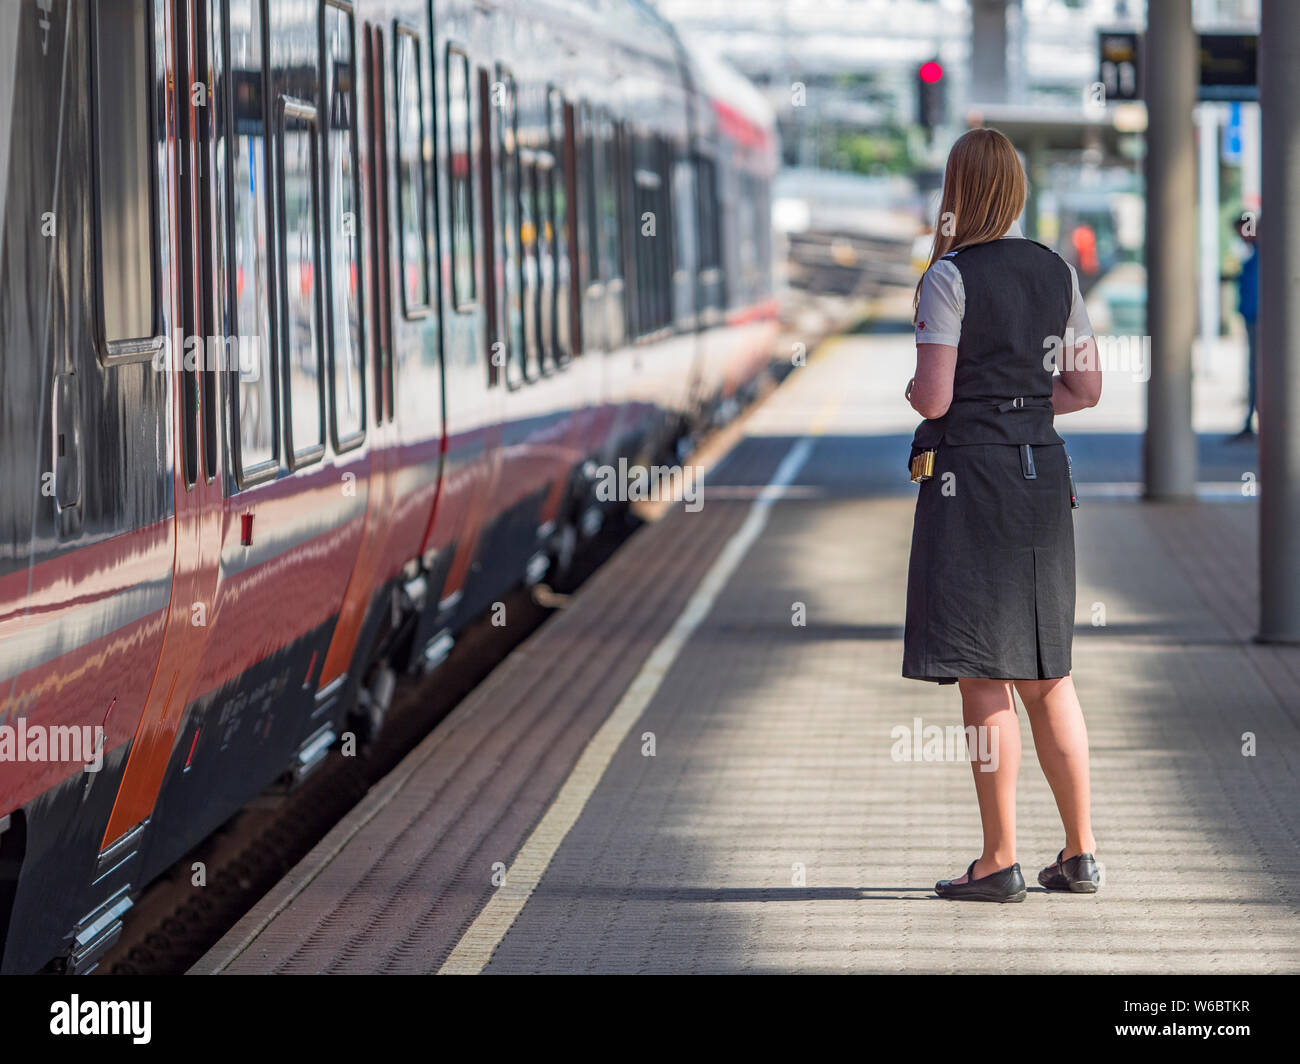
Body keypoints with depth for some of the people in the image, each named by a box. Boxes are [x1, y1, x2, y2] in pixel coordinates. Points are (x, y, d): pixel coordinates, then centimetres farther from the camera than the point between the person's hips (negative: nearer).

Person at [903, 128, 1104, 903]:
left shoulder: (951, 276, -10)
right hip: (1042, 469, 6)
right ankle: (1081, 853, 15)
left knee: (983, 675, -2)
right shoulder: (1058, 272, 9)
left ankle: (1001, 860, 0)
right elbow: (1087, 389, 12)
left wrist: (891, 388, 5)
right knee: (1047, 671, 13)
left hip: (968, 470, -6)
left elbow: (933, 399, -15)